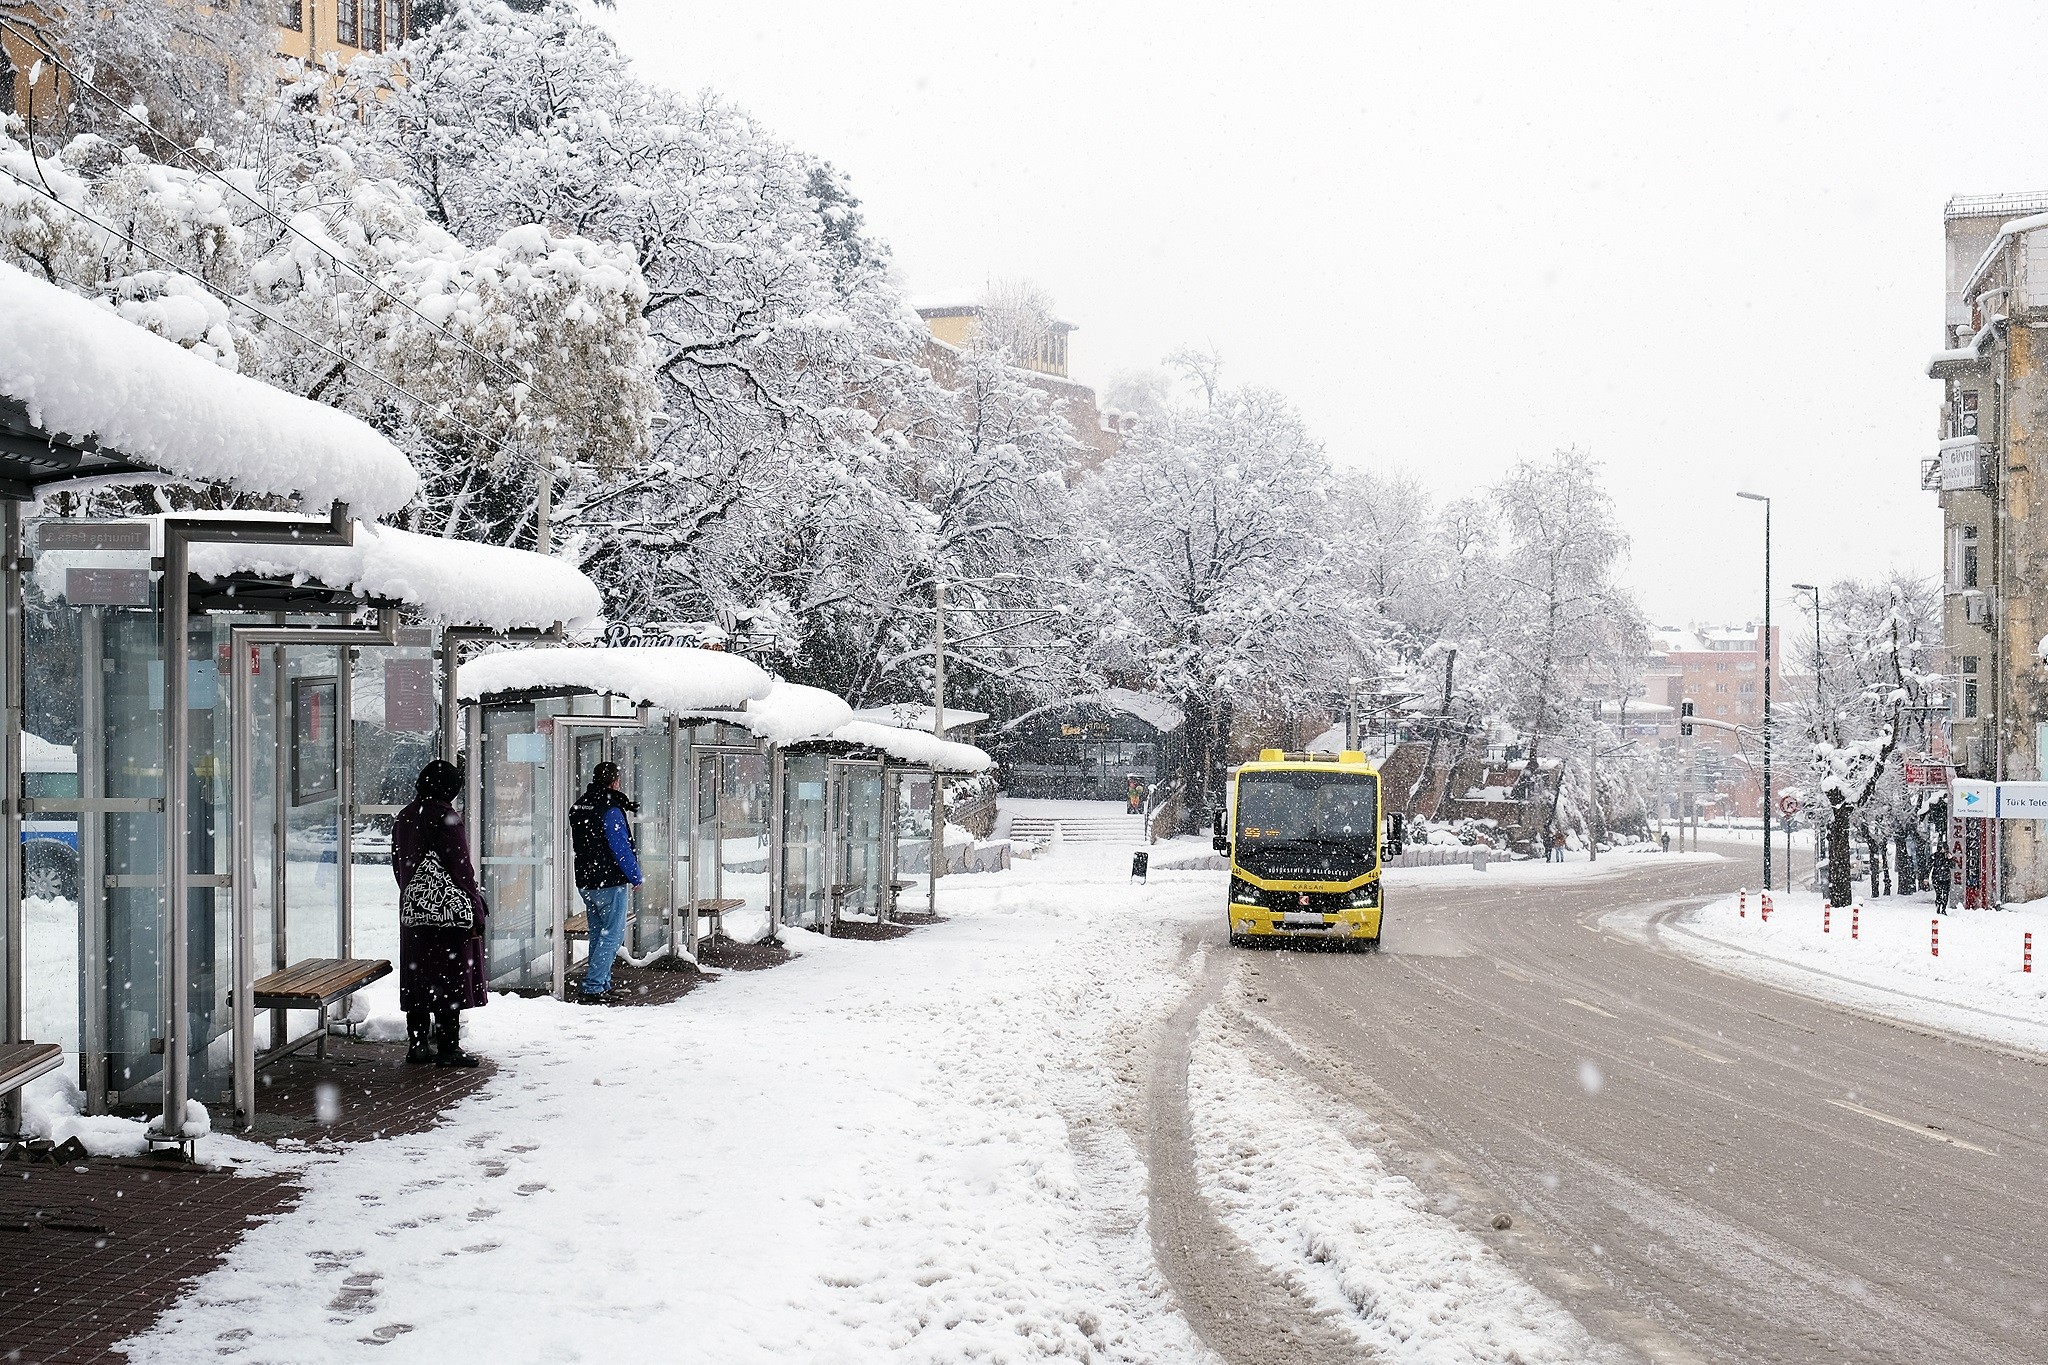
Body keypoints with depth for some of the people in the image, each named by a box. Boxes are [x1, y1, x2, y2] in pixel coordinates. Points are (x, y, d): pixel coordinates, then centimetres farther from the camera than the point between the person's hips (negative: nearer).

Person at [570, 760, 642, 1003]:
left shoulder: (578, 808, 9)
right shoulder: (610, 811, -17)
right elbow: (621, 848, -17)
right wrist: (635, 876, -5)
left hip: (585, 881, 8)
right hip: (610, 883, -8)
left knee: (598, 934, 17)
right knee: (612, 937, -4)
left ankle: (602, 985, 21)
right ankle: (593, 988, -11)